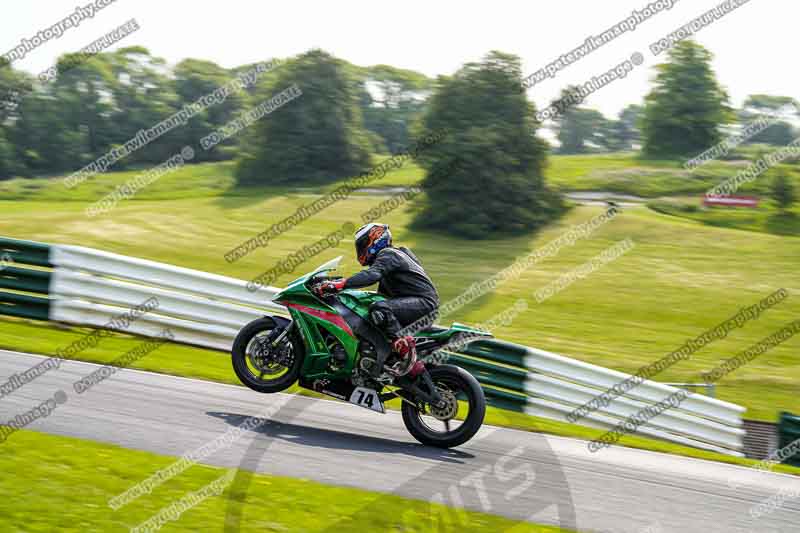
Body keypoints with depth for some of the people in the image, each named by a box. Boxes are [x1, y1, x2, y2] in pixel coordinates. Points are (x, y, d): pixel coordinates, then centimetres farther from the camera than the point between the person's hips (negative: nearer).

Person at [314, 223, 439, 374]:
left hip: (424, 301, -11)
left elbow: (372, 275, -29)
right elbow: (383, 293, 32)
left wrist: (341, 284, -37)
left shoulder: (387, 254, -7)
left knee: (379, 310, -32)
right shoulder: (387, 255, 26)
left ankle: (405, 348, -32)